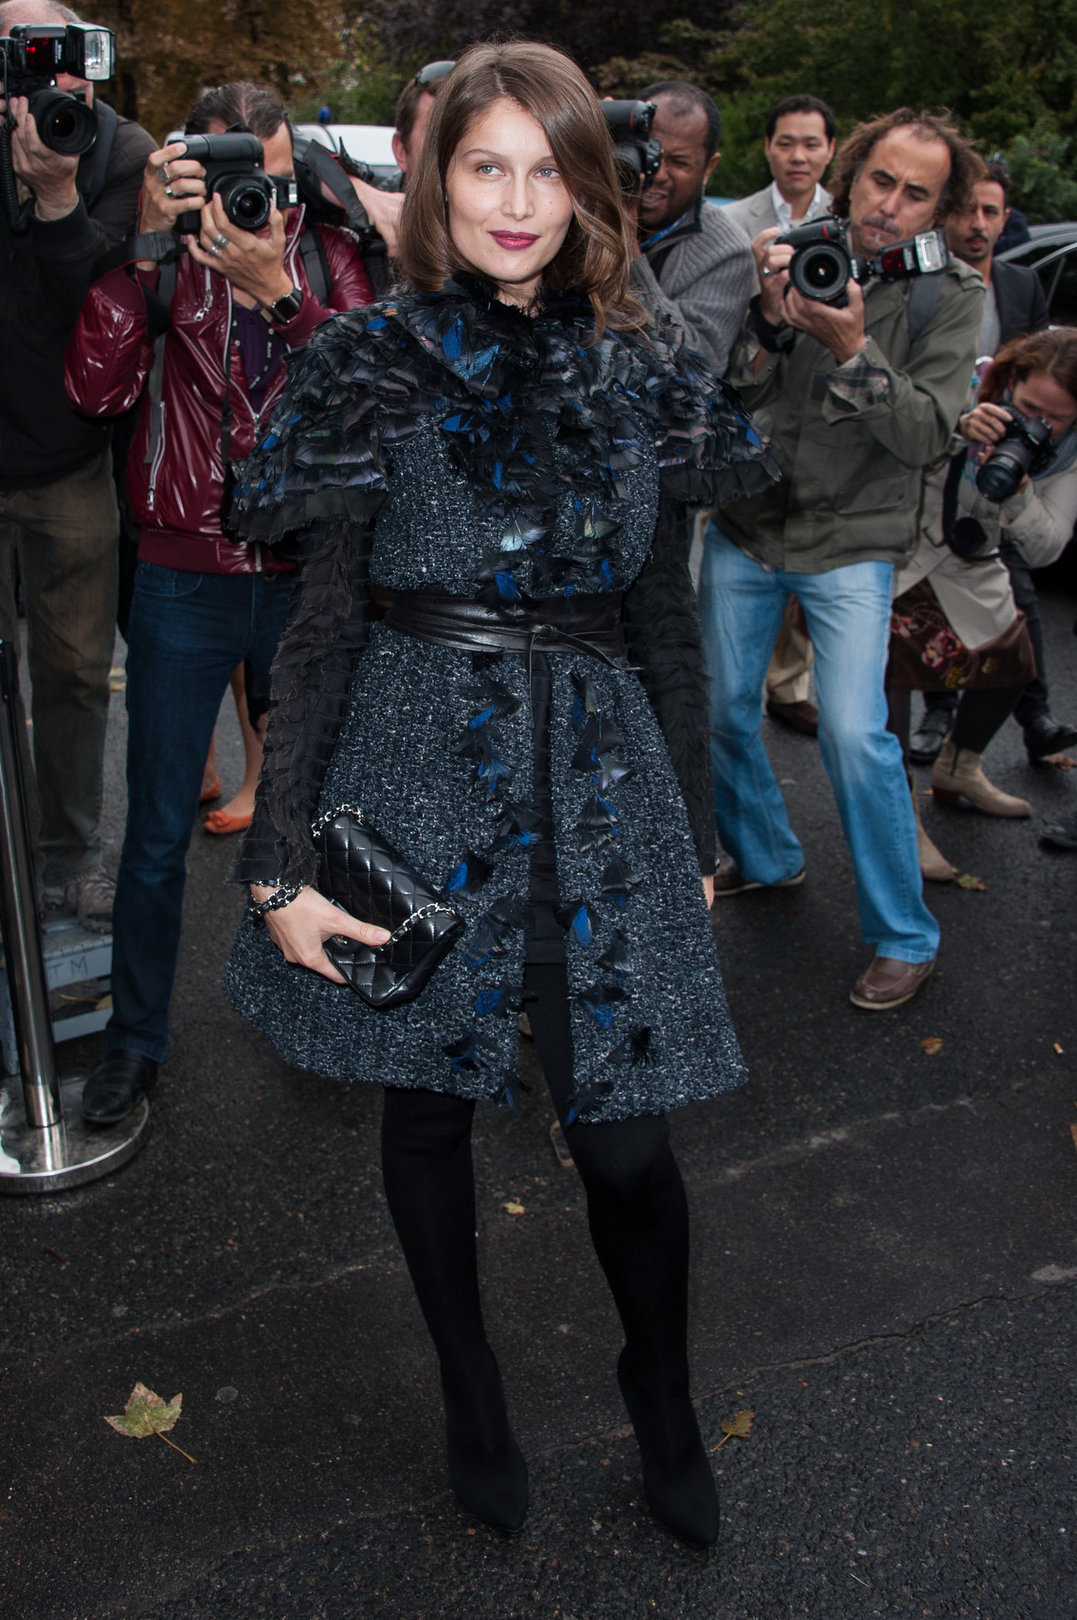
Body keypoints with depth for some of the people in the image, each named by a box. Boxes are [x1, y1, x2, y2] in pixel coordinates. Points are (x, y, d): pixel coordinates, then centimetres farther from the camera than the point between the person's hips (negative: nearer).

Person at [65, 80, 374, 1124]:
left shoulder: (328, 259, 2)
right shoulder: (161, 261, -1)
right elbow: (96, 388, -16)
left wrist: (279, 289, -25)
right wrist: (147, 246, -21)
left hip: (304, 576, 1)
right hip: (184, 580, -1)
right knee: (158, 830, 7)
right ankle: (135, 1038, 24)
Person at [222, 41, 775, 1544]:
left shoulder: (638, 367, 6)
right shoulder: (378, 363, -2)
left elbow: (665, 617, 10)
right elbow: (323, 616, -4)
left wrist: (698, 828, 12)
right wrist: (279, 861, -8)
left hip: (601, 772, 2)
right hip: (421, 769, -1)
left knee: (627, 1135, 1)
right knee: (427, 1099, 12)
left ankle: (662, 1400, 32)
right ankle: (471, 1393, 38)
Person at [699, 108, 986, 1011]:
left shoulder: (951, 297, -5)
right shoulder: (794, 256, 0)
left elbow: (927, 435, -15)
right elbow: (731, 397, -5)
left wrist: (854, 349, -27)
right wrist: (772, 323, -24)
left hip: (851, 543, -3)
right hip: (746, 527, 4)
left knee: (856, 735, -14)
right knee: (720, 707, 10)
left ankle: (906, 937, 3)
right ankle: (767, 858, 36)